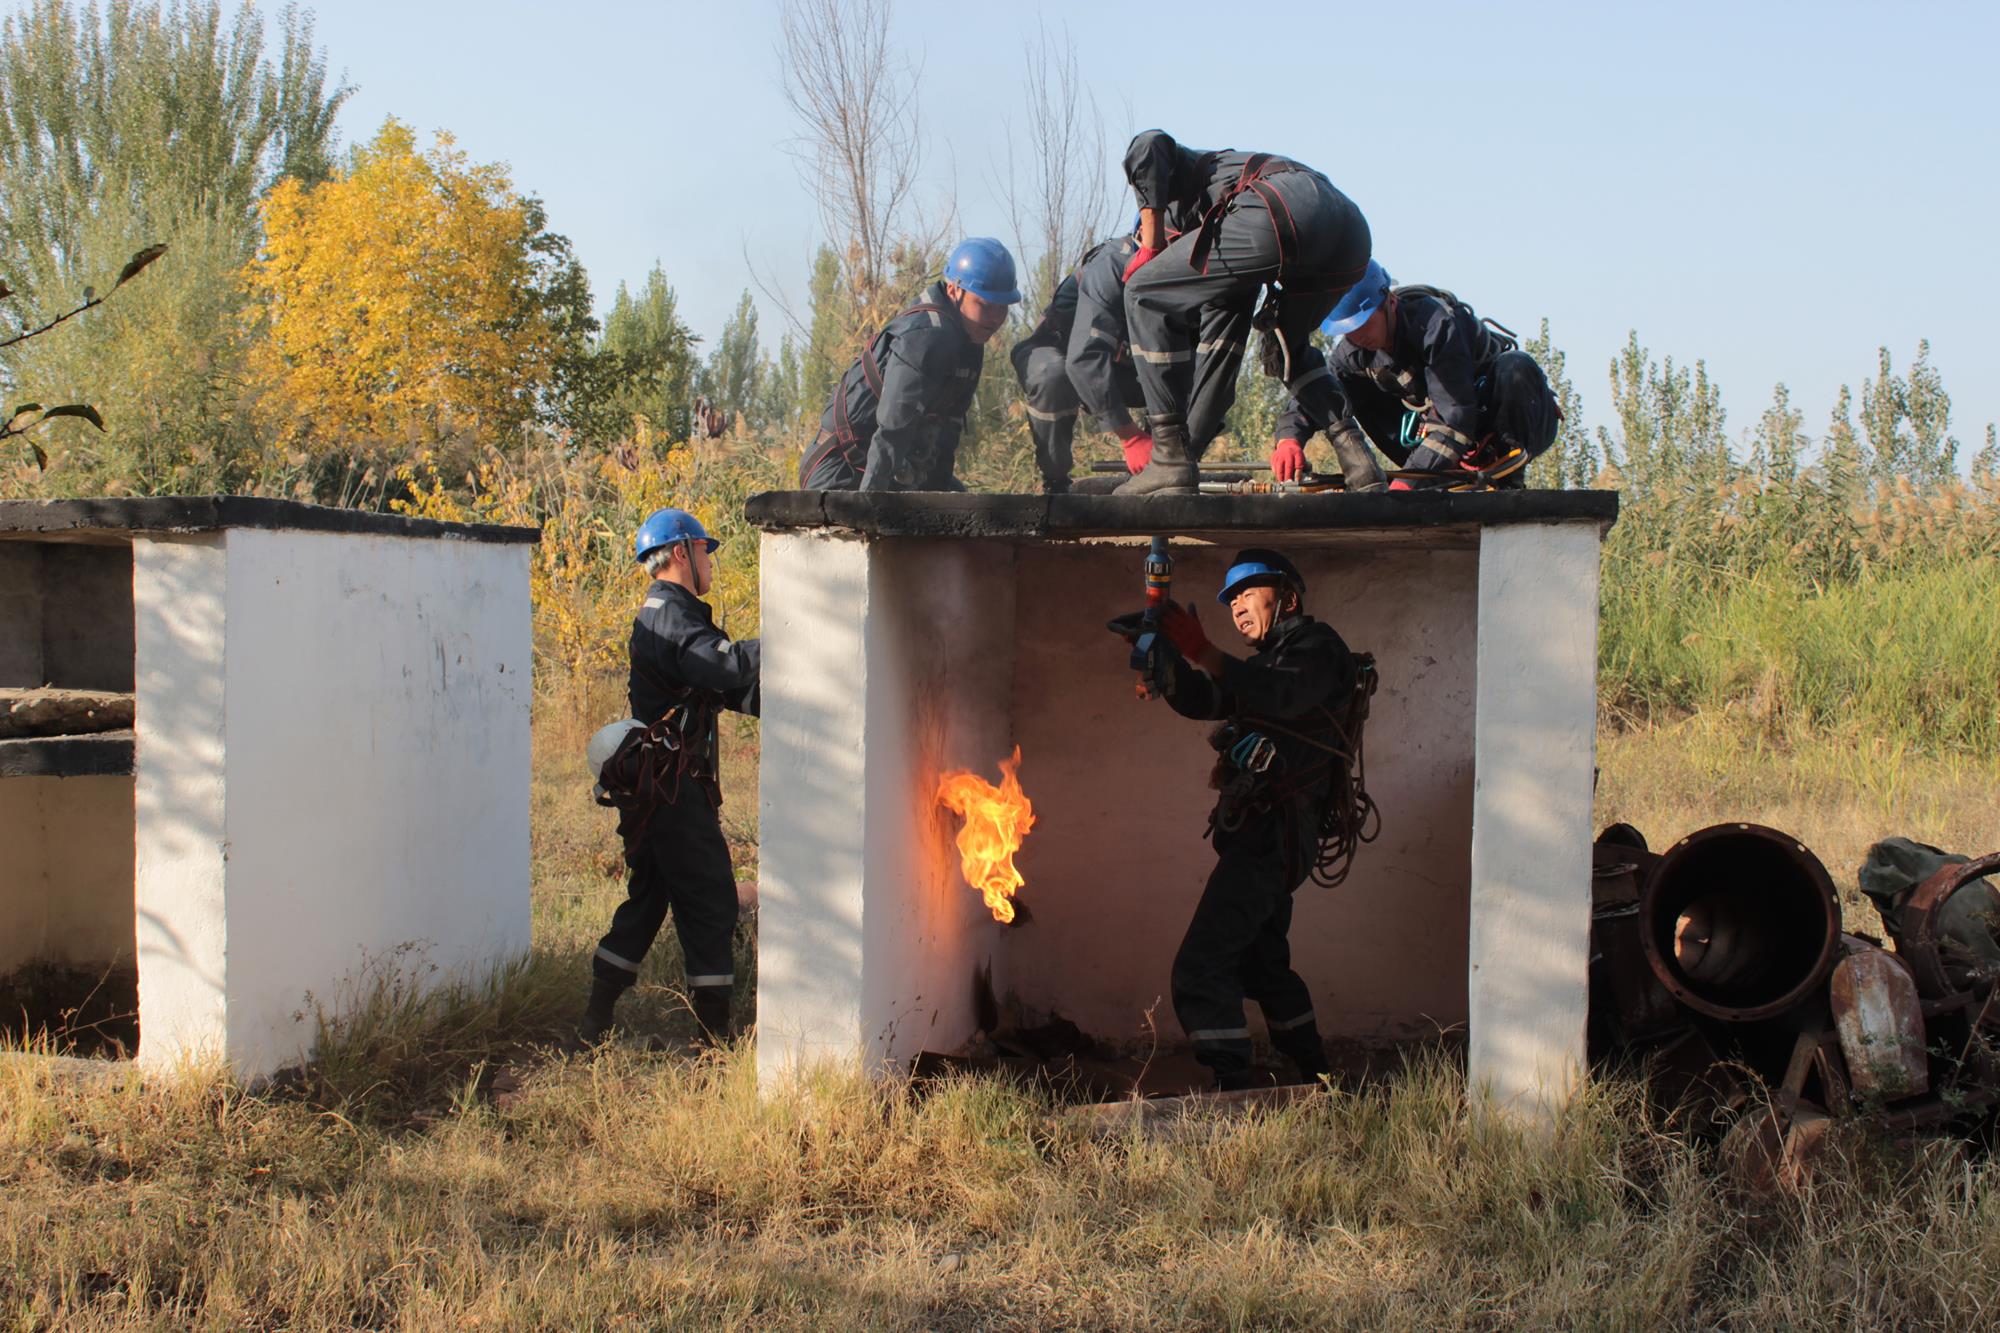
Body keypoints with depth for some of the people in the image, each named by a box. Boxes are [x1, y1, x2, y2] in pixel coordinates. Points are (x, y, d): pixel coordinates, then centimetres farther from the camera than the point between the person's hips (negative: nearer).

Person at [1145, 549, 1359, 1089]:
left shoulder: (1316, 645, -2)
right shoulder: (1266, 663, 24)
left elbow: (1282, 695, -26)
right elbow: (1200, 700, 8)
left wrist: (1204, 652, -34)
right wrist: (1165, 653, -10)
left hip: (1271, 836, -10)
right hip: (1263, 837, 10)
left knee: (1200, 969, -17)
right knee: (1262, 965, 22)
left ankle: (1234, 1091, -21)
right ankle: (1318, 1082, 32)